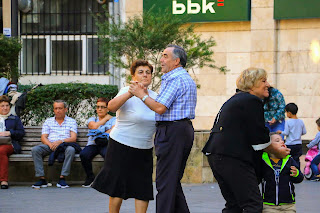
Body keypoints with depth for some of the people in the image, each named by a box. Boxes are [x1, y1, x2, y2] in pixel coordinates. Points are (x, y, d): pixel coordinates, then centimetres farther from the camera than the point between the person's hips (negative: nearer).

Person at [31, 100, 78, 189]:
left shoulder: (71, 121, 14)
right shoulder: (48, 121, 20)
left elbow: (73, 138, 0)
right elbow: (43, 138, 10)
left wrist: (60, 141, -17)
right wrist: (50, 144, -14)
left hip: (64, 145, -2)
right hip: (50, 146, 2)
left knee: (71, 149, -37)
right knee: (35, 150, -27)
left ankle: (62, 178, -35)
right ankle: (42, 179, -29)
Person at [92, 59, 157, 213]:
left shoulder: (154, 96, 9)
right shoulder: (127, 92, -9)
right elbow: (111, 106, -30)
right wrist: (131, 93, -41)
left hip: (144, 149, 6)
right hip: (122, 147, -6)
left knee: (143, 188, 2)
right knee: (118, 188, -2)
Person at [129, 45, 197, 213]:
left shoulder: (175, 79, -12)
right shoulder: (187, 79, 21)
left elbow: (160, 108, -18)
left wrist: (141, 95, -5)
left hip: (172, 131, -11)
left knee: (165, 182, -9)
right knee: (173, 181, 14)